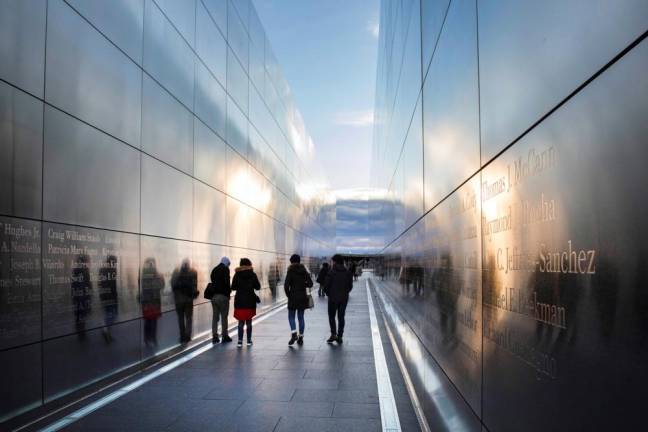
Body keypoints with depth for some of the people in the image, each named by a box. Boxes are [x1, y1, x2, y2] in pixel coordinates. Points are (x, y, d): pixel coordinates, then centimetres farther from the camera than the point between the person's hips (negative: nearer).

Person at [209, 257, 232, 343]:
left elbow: (212, 281, 12)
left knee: (215, 317, 8)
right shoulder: (225, 269, -6)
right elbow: (227, 282, -14)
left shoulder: (214, 270, 15)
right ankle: (224, 336, 5)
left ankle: (214, 336, 8)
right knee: (224, 317, 2)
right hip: (223, 296, -6)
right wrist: (229, 291, -2)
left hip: (214, 295, 6)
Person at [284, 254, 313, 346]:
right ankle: (301, 337, 13)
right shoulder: (304, 271, 3)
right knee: (301, 317, 11)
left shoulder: (290, 272, -8)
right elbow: (310, 284, 0)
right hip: (303, 297, 4)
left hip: (293, 297, -4)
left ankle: (294, 333, -14)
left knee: (291, 316, 7)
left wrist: (288, 295, 0)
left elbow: (286, 285, -14)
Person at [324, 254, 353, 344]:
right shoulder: (348, 273, 1)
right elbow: (350, 286, 3)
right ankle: (339, 336, 11)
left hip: (333, 298, -4)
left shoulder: (331, 273, -12)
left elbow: (326, 286, -10)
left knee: (332, 316, 8)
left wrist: (329, 294, 8)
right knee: (341, 317, 10)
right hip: (344, 299, 4)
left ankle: (333, 334, -4)